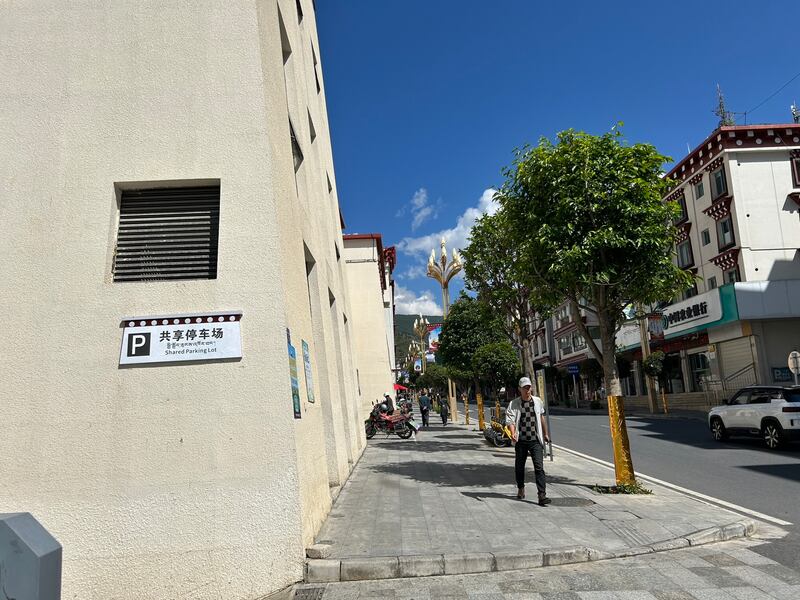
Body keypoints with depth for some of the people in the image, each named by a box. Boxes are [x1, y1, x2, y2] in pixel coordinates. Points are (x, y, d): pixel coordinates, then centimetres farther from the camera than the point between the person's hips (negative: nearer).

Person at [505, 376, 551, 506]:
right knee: (519, 466, 13)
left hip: (536, 440, 1)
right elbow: (510, 419, -15)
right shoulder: (514, 403, -4)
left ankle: (542, 495, -11)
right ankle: (521, 488, 36)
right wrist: (513, 433, -32)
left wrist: (546, 433, 26)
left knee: (539, 467, -9)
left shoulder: (537, 401, 6)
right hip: (521, 441, 0)